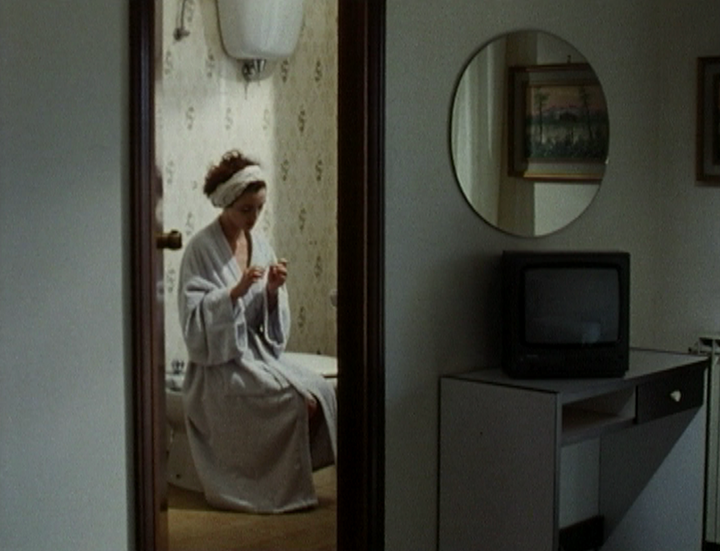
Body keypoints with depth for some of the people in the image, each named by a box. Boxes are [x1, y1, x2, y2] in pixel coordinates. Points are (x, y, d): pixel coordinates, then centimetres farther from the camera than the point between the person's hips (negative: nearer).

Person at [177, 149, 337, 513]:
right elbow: (194, 317, -15)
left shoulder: (259, 244, 10)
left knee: (322, 392, -18)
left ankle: (293, 473, -2)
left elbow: (270, 322, 12)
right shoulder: (201, 249, -9)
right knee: (297, 399, -24)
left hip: (258, 353, 6)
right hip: (220, 363, -6)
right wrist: (236, 290, -25)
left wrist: (273, 291, -9)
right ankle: (285, 488, -5)